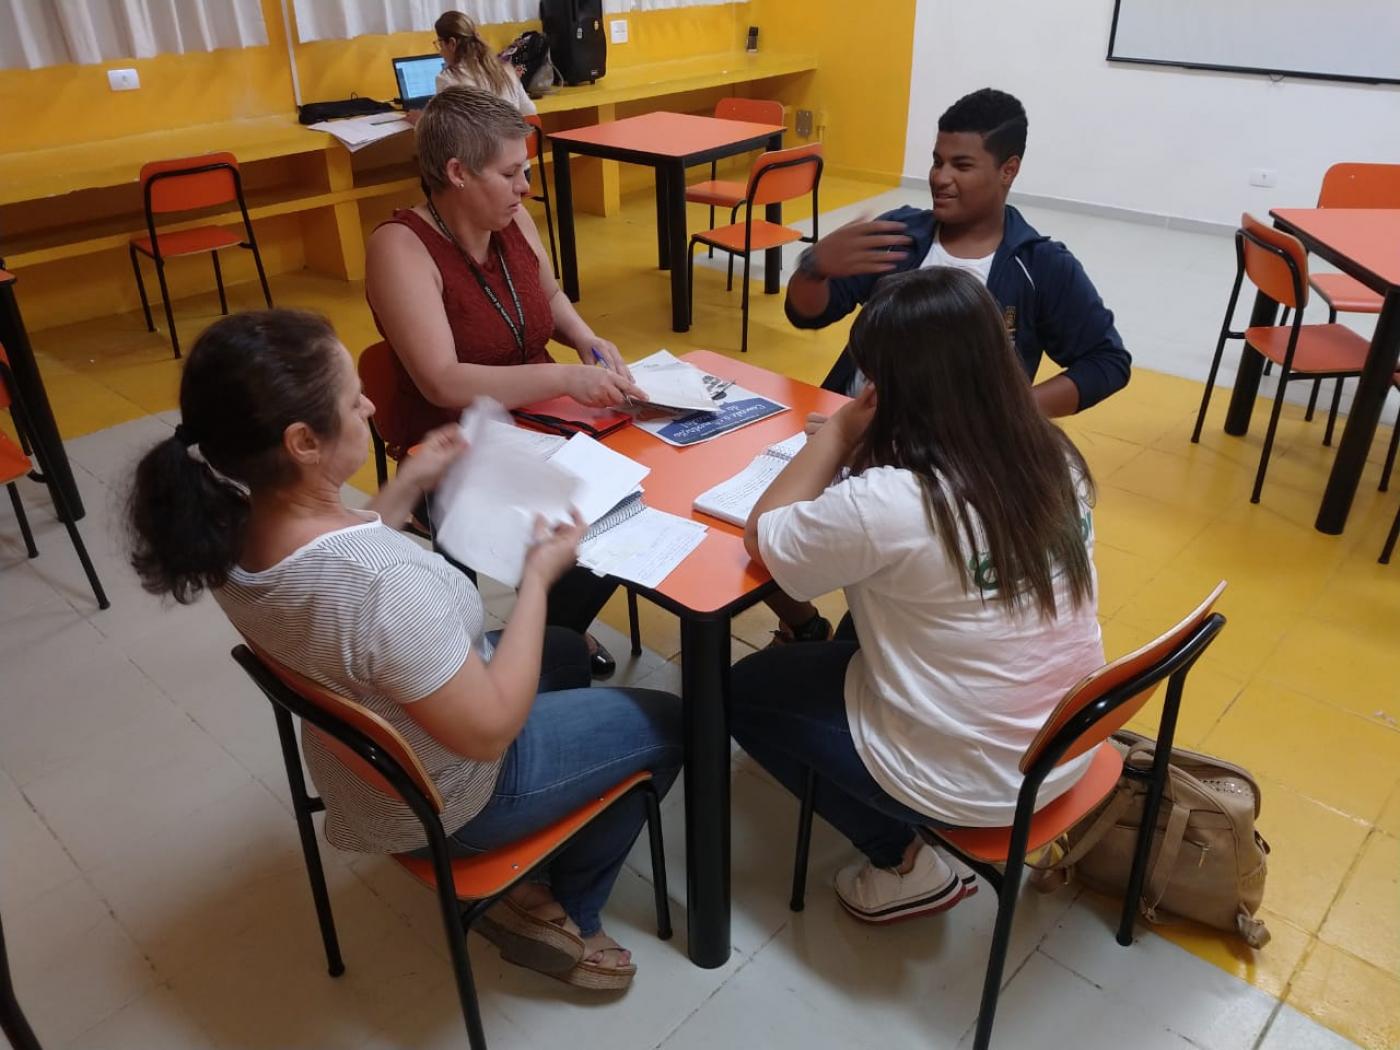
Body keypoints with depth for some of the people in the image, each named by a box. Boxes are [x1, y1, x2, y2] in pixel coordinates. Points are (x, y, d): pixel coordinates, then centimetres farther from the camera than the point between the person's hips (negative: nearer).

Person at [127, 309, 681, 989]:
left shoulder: (232, 527, -16)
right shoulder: (383, 582, -41)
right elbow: (490, 731, -28)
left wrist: (408, 486, 0)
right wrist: (538, 576, -21)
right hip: (446, 797, -7)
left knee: (567, 653, 28)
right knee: (669, 723, 10)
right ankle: (558, 910, 21)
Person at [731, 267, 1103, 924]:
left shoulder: (887, 505, -29)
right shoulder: (1056, 459, -7)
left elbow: (762, 539, -12)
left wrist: (836, 433, -7)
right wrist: (861, 445, 4)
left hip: (971, 783, -7)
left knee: (743, 692, 13)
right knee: (862, 633, 27)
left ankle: (904, 864, 13)